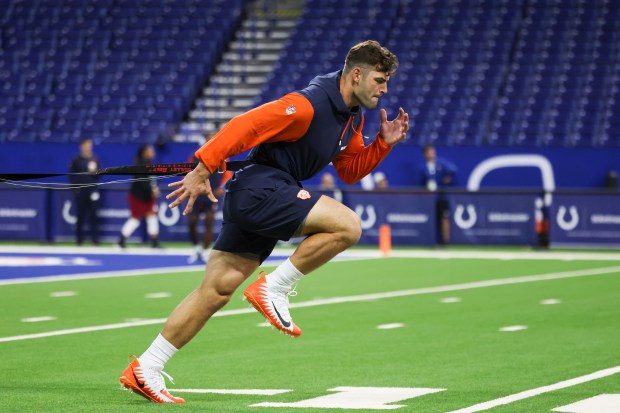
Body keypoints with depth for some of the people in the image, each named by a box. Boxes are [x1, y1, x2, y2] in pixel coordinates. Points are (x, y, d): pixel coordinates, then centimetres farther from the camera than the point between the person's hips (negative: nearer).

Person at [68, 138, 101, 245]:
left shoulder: (95, 160, 8)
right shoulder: (76, 160, 2)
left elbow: (99, 176, 10)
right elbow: (71, 175, 2)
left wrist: (95, 172, -11)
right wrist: (75, 188, -6)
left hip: (92, 190, 1)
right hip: (80, 191, -1)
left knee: (93, 215, -2)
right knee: (80, 215, 1)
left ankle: (95, 238, 1)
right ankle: (79, 238, 8)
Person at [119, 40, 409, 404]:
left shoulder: (353, 117, 13)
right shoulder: (310, 105, -17)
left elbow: (351, 170, 20)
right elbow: (246, 125, -21)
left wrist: (384, 143, 4)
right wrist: (203, 169, -23)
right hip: (260, 186, -9)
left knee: (216, 292, 5)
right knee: (348, 226, -19)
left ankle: (145, 370, 7)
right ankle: (274, 289, -9)